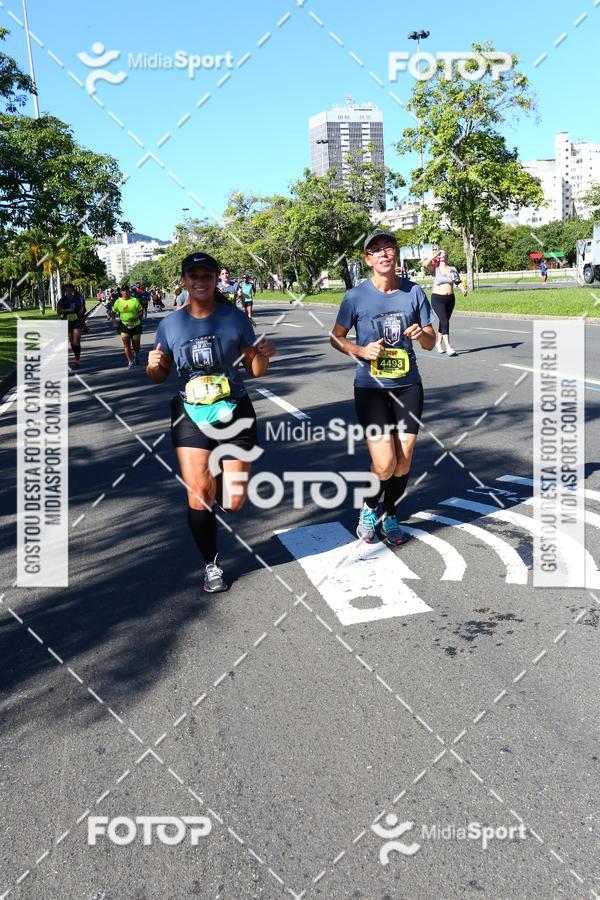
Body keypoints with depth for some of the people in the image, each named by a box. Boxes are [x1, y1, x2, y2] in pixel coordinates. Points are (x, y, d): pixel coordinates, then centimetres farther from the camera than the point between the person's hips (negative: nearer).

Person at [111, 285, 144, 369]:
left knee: (136, 345, 11)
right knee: (126, 344, -9)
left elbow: (141, 311, -5)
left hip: (136, 325, -1)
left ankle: (136, 356, 43)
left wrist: (136, 317, -21)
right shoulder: (118, 302, -1)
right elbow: (113, 313, 12)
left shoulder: (135, 300, -8)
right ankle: (130, 362, -3)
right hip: (124, 326, 1)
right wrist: (114, 322, -1)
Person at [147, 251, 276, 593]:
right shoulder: (170, 325, 0)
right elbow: (160, 377, 9)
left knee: (234, 502, -1)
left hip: (235, 414, 0)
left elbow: (256, 370, 2)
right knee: (198, 494, -9)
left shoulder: (235, 318, -4)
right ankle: (211, 565, 15)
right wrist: (153, 366, -14)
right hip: (191, 416, 0)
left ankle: (220, 477, 38)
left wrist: (264, 355, -19)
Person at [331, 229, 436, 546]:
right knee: (385, 465, -11)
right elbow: (336, 338, 4)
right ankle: (369, 510, 21)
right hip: (371, 388, -3)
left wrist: (422, 334, -16)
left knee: (403, 462, 5)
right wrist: (361, 351, -15)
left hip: (408, 386, 3)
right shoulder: (356, 296, -7)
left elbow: (430, 342, 7)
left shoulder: (414, 292, 0)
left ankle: (390, 517, 31)